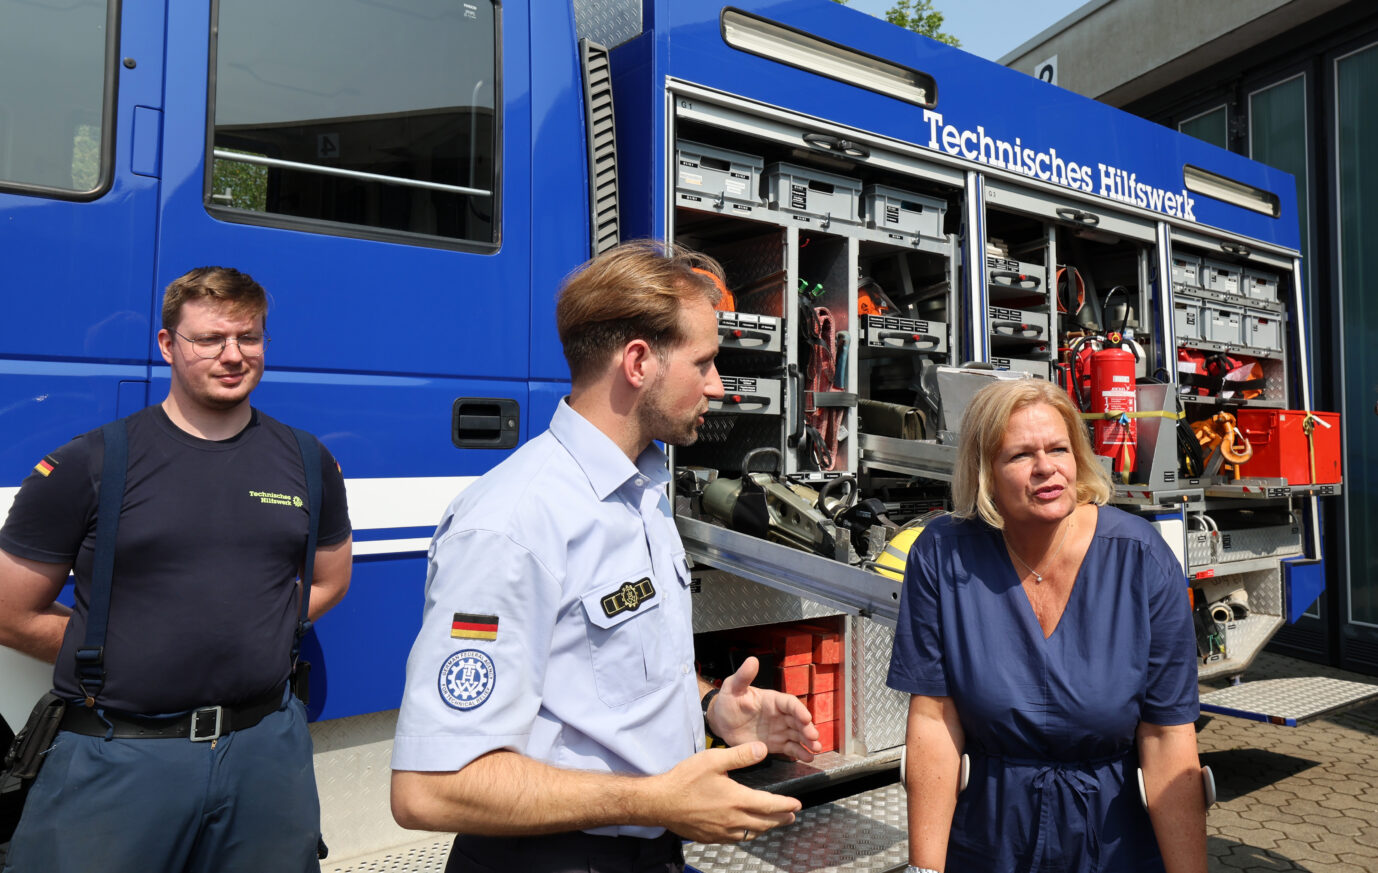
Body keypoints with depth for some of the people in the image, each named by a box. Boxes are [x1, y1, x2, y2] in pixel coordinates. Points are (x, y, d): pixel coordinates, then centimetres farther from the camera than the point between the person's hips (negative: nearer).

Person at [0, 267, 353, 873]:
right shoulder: (85, 466, -5)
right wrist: (128, 662, -1)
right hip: (117, 756, -2)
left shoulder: (308, 462, 3)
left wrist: (249, 640, 4)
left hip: (267, 747, 3)